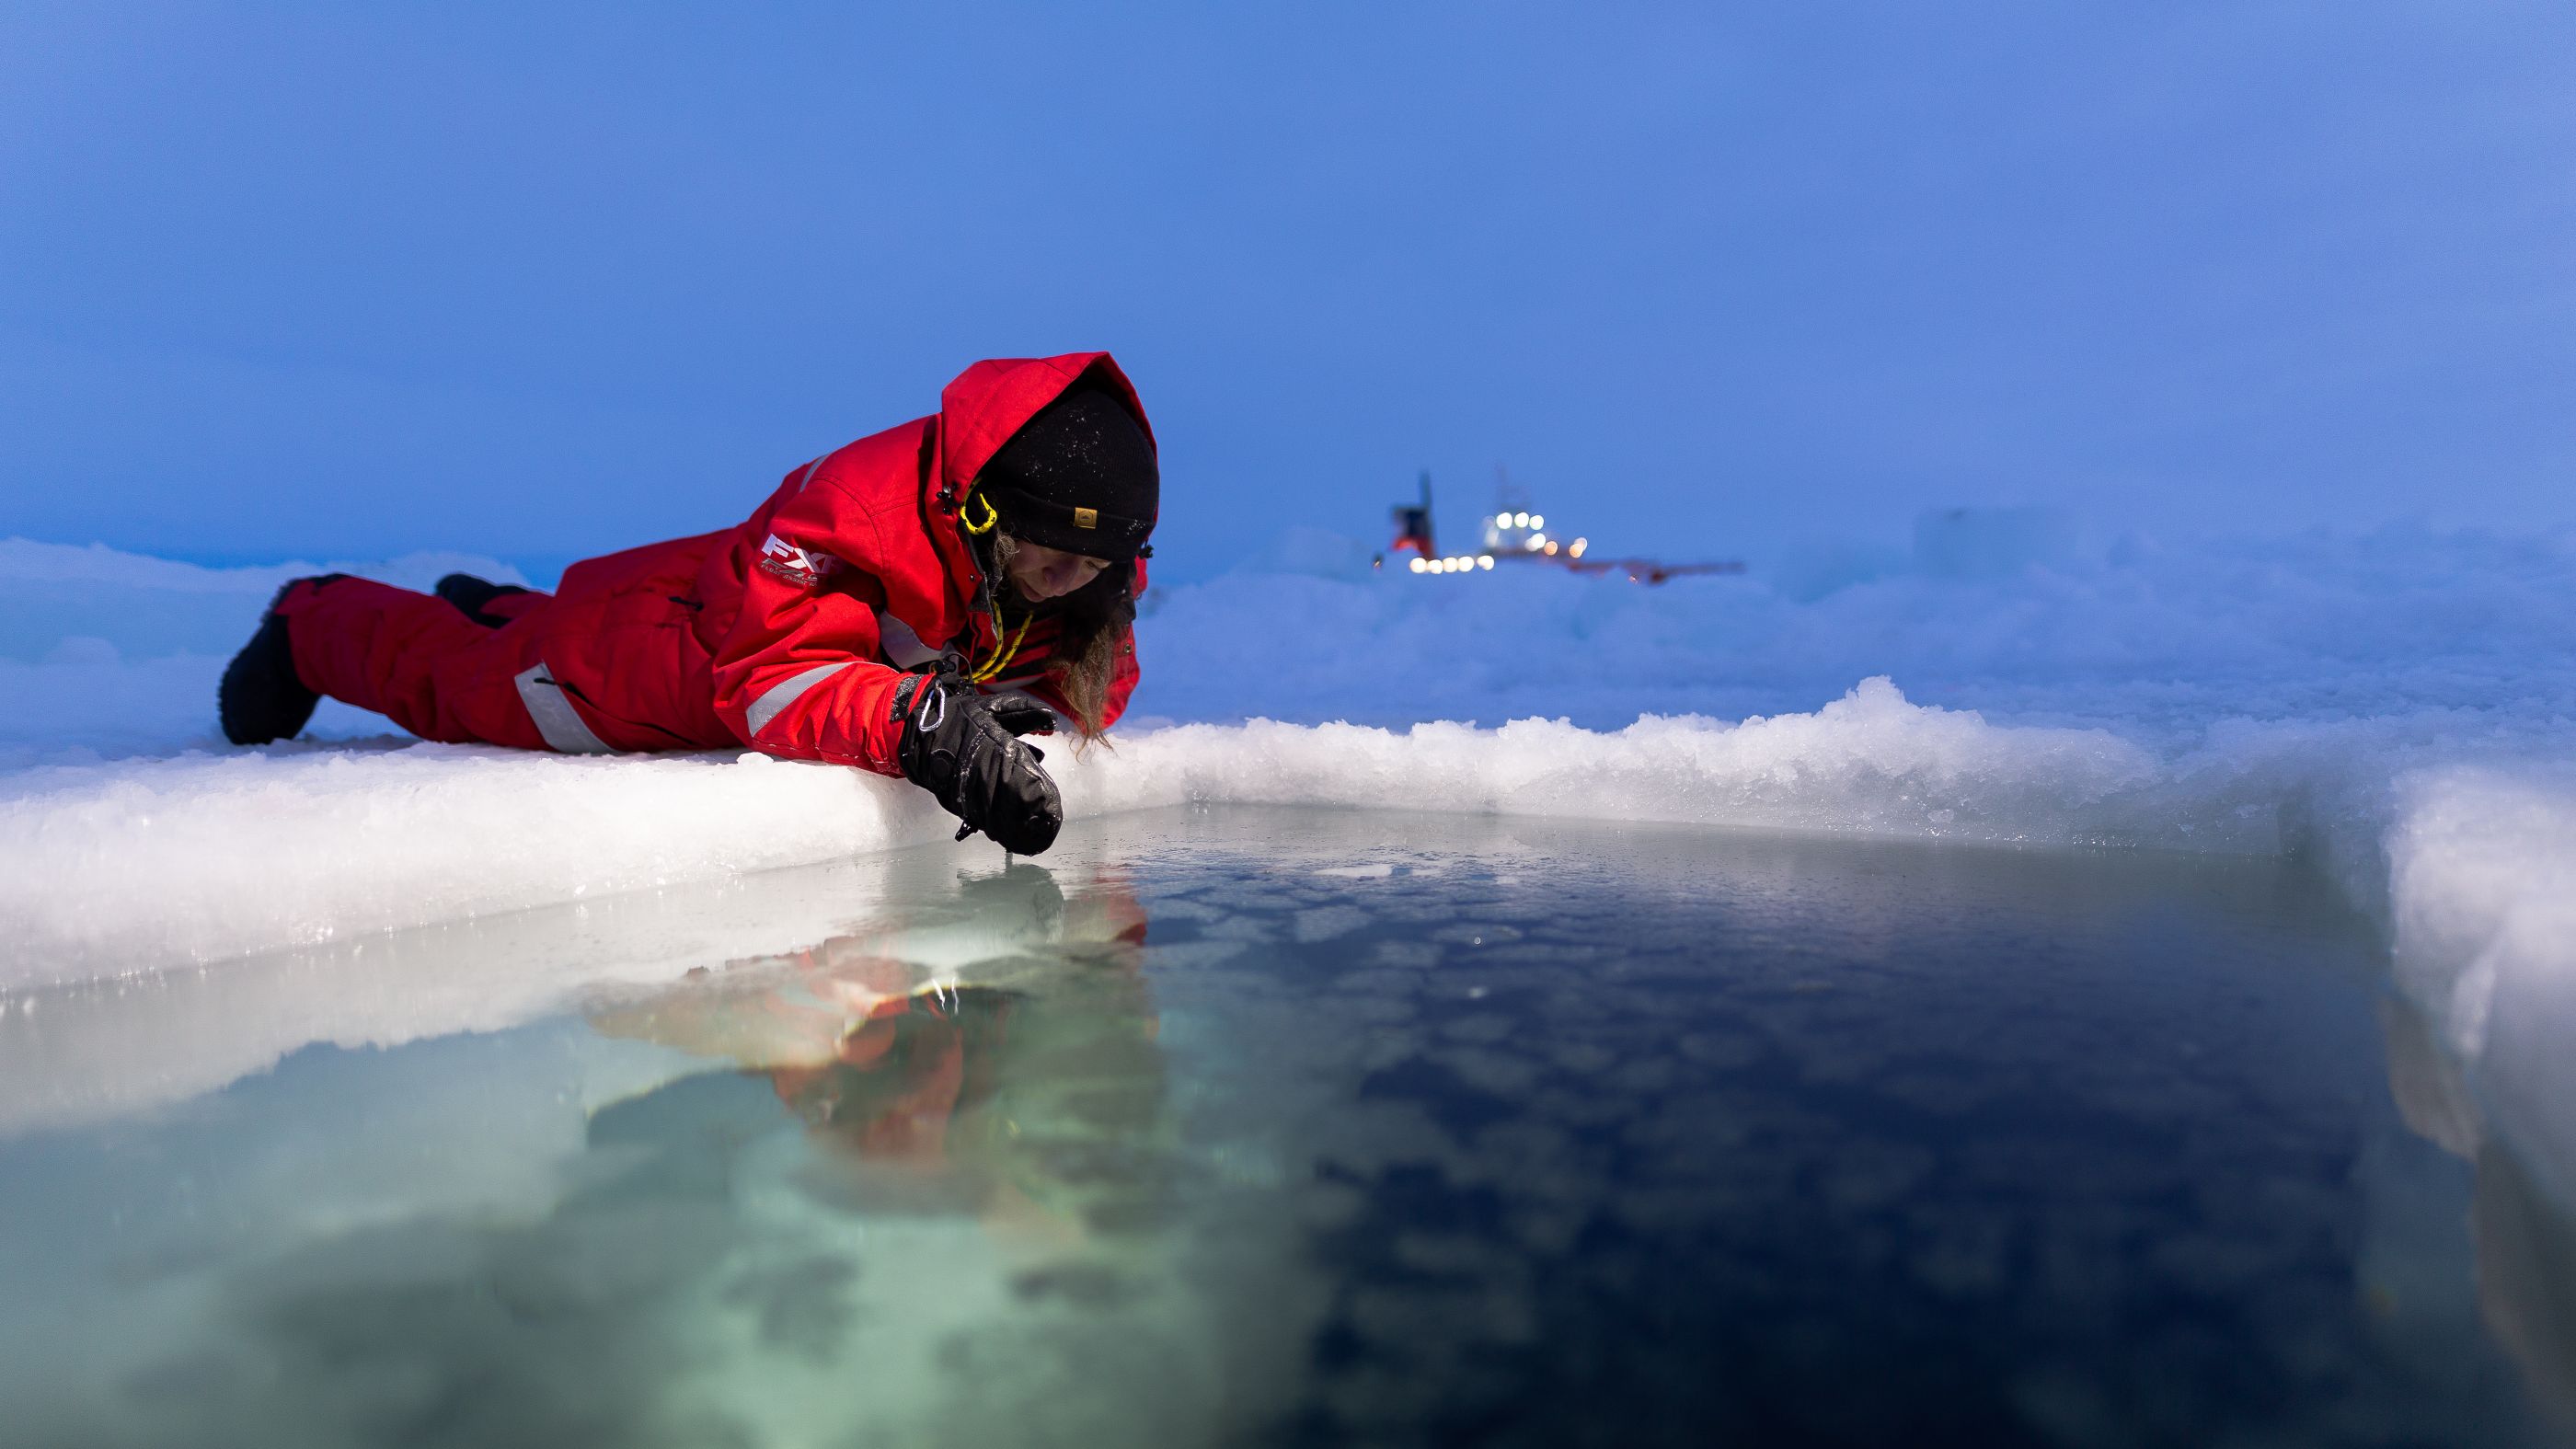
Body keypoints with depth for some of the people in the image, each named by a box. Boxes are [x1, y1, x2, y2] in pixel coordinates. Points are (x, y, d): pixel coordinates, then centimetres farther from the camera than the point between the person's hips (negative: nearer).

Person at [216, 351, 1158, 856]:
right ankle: (316, 619, 52)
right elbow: (775, 673, -47)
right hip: (654, 634, -6)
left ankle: (500, 610, 66)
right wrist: (923, 729, -63)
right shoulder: (863, 511, -43)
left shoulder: (1096, 567, -22)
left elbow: (1099, 674, -13)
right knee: (460, 684, 20)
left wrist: (1021, 708, -35)